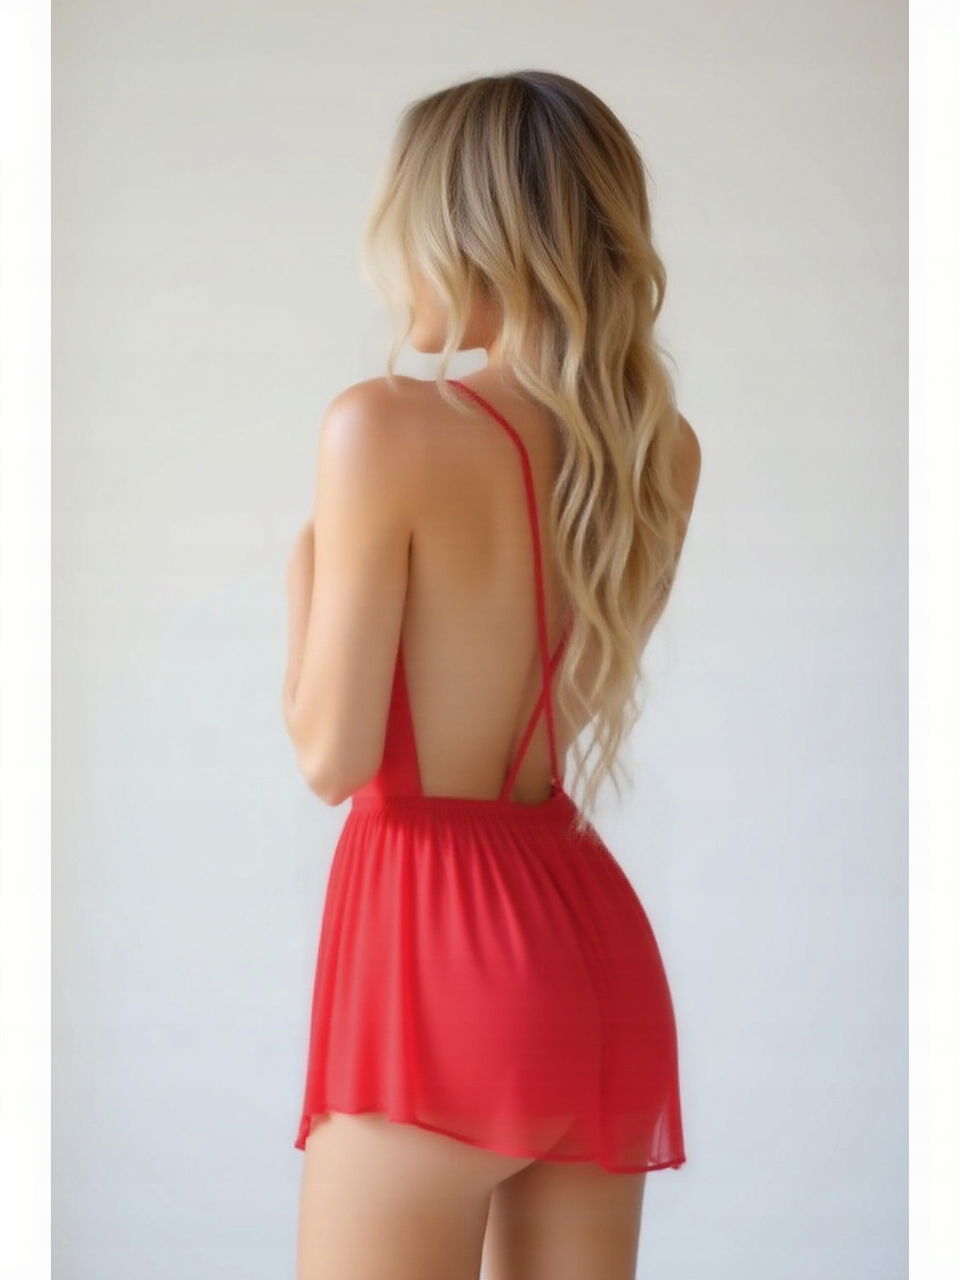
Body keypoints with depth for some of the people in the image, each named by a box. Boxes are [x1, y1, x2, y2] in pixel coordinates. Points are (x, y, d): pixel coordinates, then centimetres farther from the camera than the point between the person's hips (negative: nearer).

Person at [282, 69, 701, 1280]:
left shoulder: (387, 424, -13)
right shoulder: (665, 451, 6)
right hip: (593, 937, 7)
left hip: (438, 942, -7)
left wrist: (304, 568, 4)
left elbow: (332, 757, -11)